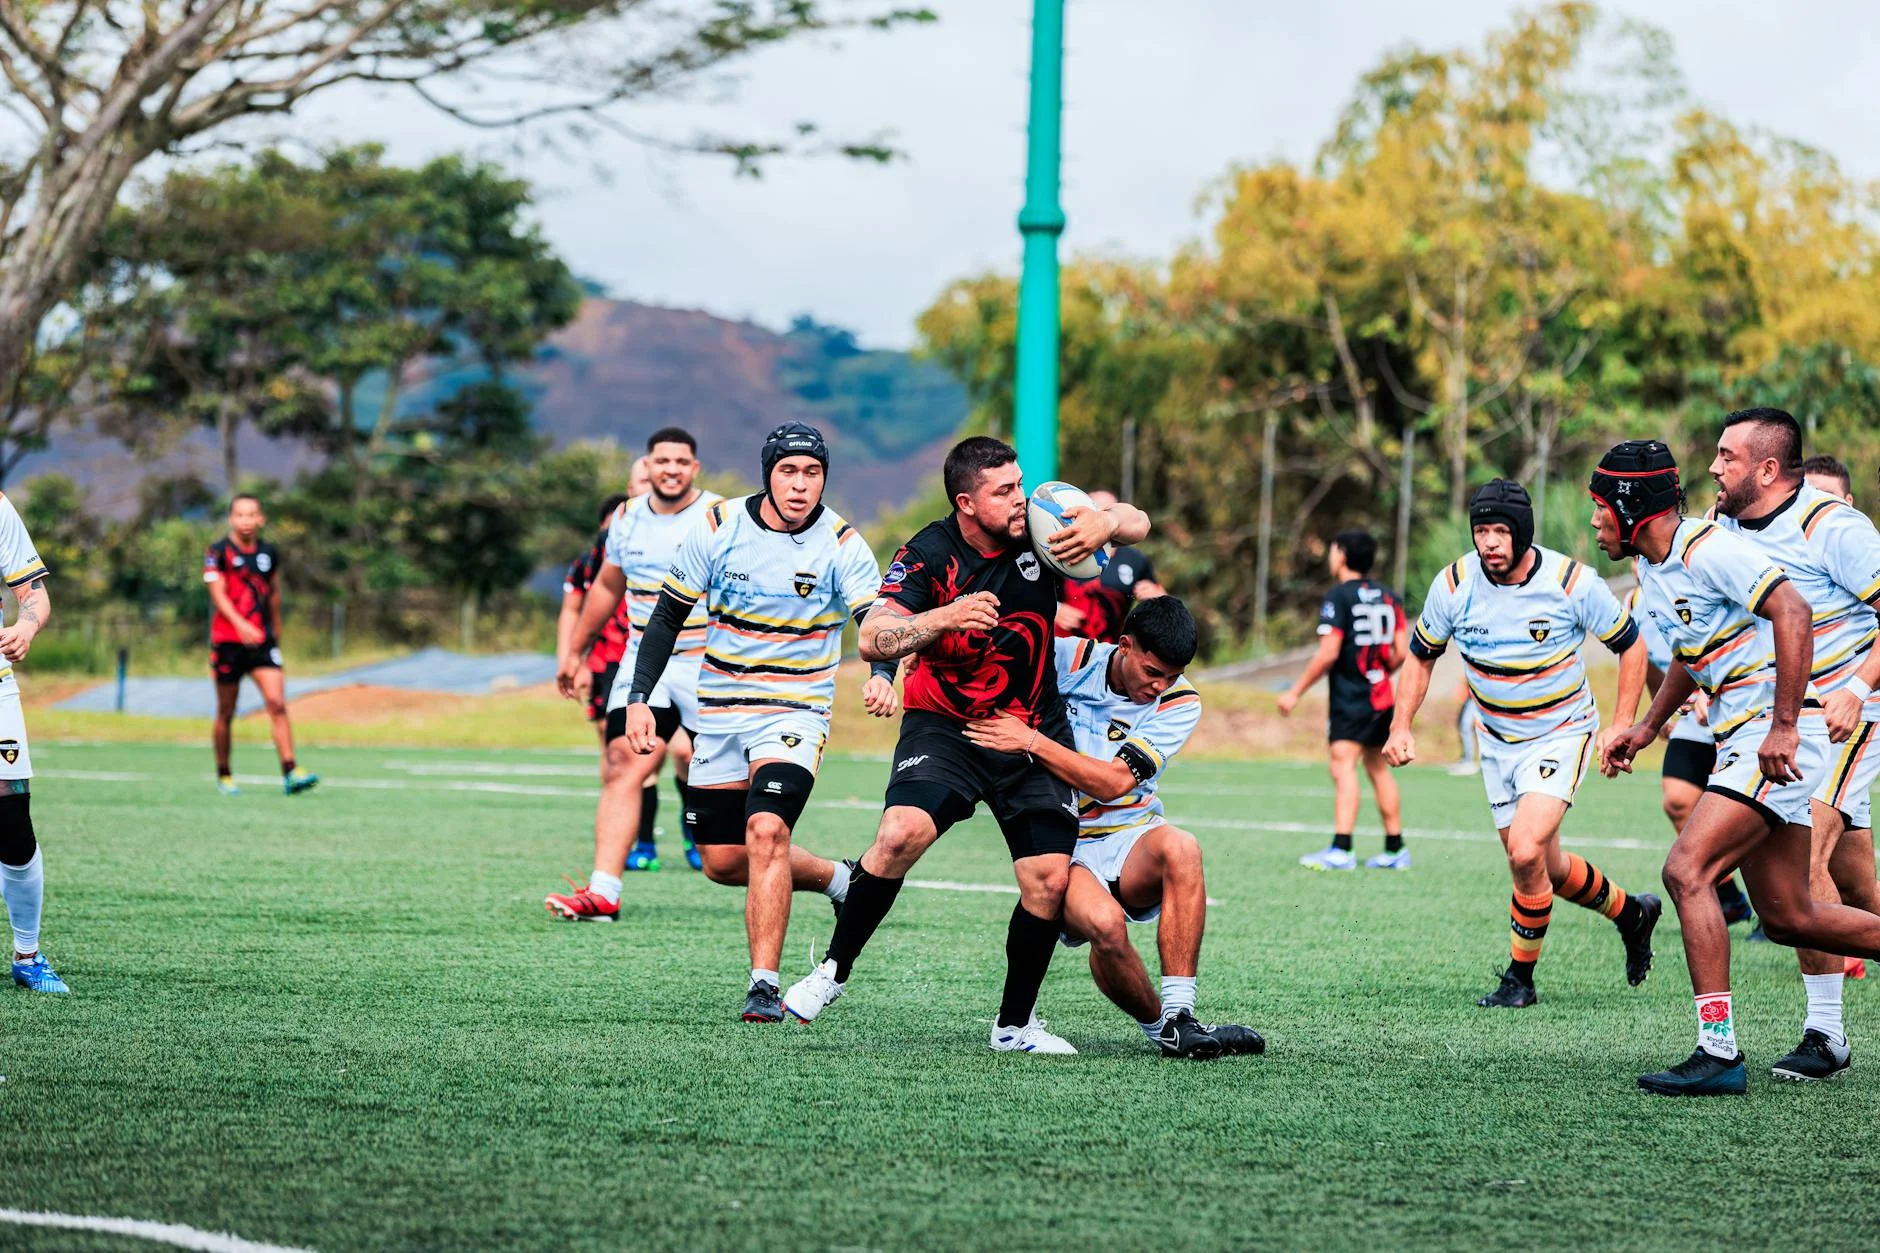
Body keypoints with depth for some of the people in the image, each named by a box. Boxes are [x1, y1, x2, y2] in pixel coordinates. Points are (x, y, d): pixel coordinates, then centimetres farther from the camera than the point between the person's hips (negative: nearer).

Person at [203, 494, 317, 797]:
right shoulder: (218, 552, -4)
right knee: (226, 712, 6)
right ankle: (223, 775, 20)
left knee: (277, 704, -12)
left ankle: (290, 773, -19)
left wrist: (276, 630, 28)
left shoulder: (269, 553, 10)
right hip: (227, 641, -3)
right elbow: (218, 595, -13)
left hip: (262, 641, 3)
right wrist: (241, 625, -28)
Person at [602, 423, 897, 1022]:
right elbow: (668, 615, 3)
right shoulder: (718, 527, -6)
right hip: (720, 711, 4)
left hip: (796, 712, -4)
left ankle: (764, 985, -20)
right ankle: (838, 880, 31)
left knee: (766, 830, -25)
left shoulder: (842, 545, -11)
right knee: (723, 861, 6)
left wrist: (884, 677, -43)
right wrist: (639, 697, -5)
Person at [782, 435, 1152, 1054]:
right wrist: (945, 617, -40)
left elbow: (1136, 523, -4)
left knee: (1049, 877, -8)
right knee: (899, 835, -27)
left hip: (1033, 734, 3)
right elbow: (872, 640, -23)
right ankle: (834, 970, -7)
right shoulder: (929, 554, -14)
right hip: (944, 727, -3)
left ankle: (1015, 1023, 11)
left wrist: (1105, 523, -28)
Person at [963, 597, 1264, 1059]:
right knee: (1104, 923, -35)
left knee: (1180, 848, -35)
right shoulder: (1068, 659, -4)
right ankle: (1157, 1024, -9)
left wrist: (1030, 740, -23)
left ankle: (1179, 1018, -32)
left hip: (1131, 841, 2)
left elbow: (1114, 782, -16)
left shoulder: (1179, 703, -5)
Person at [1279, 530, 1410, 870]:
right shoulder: (1388, 597, 11)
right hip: (1382, 698, 8)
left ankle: (1341, 849, -28)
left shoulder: (1339, 597, -9)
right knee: (1378, 768, 17)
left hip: (1350, 699, -8)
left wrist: (1295, 692, -9)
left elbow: (1328, 654, -15)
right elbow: (1401, 652, 11)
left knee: (1343, 766, -15)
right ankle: (1395, 850, 21)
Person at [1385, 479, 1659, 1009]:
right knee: (1545, 868, 12)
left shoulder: (1573, 581, -19)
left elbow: (1630, 644, -5)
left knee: (1526, 851, -23)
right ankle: (1632, 912, 40)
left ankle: (1520, 978, -5)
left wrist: (1623, 728, -9)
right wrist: (1401, 726, -4)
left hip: (1562, 732, -5)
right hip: (1498, 741, 5)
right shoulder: (1454, 585, -11)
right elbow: (1421, 654, 6)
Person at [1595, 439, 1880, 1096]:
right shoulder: (1651, 568, 14)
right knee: (1786, 917, 10)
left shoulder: (1709, 549, -16)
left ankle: (1718, 1051, -19)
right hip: (1741, 738, 10)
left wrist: (1783, 726, -29)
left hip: (1777, 736, -10)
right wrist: (1647, 727, 23)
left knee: (1686, 870, -18)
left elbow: (1793, 614, -26)